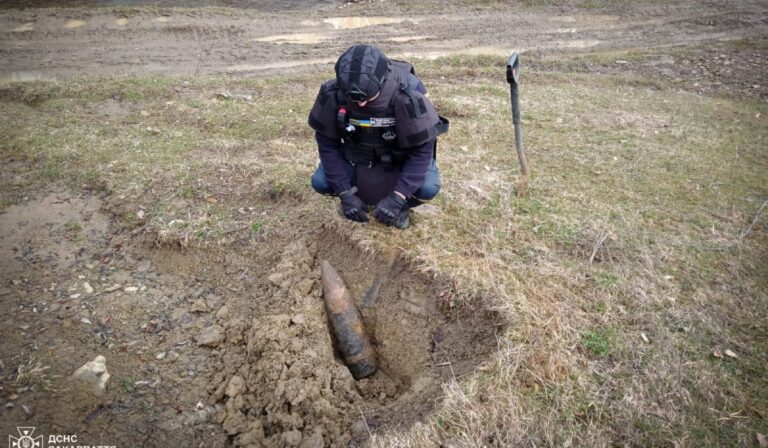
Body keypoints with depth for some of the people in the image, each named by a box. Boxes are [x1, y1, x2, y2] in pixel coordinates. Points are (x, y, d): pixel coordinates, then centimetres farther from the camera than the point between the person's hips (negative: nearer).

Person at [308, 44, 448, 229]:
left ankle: (401, 205, 6)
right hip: (357, 156, 2)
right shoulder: (332, 95, -27)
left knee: (427, 187, -29)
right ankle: (359, 194, 13)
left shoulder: (408, 95, -35)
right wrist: (345, 193, -21)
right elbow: (327, 143, -15)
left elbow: (422, 149, -27)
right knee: (320, 182, -18)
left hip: (403, 157, -2)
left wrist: (397, 198, -34)